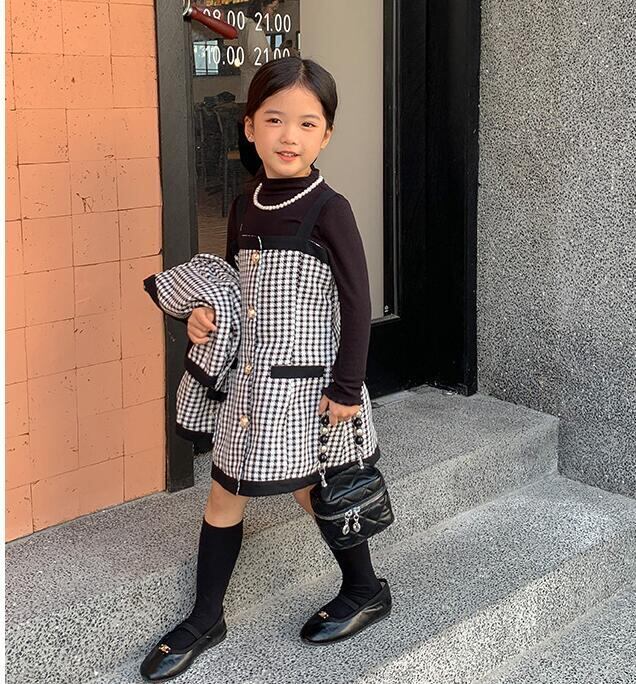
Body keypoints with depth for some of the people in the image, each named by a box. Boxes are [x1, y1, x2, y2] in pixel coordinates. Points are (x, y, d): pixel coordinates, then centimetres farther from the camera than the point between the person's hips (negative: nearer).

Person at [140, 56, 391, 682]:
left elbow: (357, 304, -14)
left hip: (307, 384, -6)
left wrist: (346, 388, -14)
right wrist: (207, 315, -2)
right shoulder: (244, 205, 4)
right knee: (224, 494, 11)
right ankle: (205, 619, 29)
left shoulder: (328, 209, -15)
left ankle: (366, 592, 36)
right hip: (248, 378, 6)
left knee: (316, 493, 10)